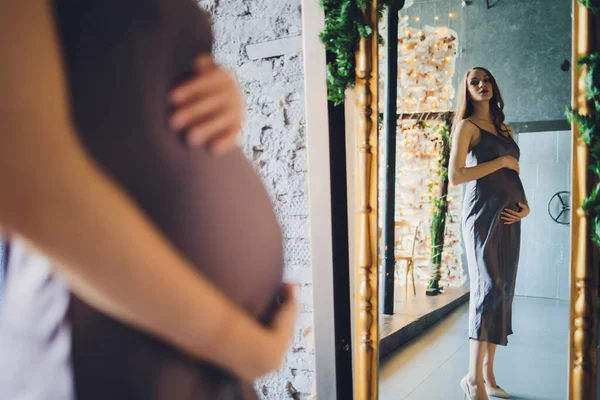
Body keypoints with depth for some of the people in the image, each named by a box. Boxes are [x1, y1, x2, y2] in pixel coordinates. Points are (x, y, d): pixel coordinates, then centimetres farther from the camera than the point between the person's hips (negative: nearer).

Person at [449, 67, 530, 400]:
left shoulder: (504, 129, 21)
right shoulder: (467, 125, 0)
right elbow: (455, 176, -11)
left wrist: (525, 205, 5)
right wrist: (502, 161, -9)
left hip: (508, 216, 7)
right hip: (483, 213, -7)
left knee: (502, 290, 5)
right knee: (489, 287, -13)